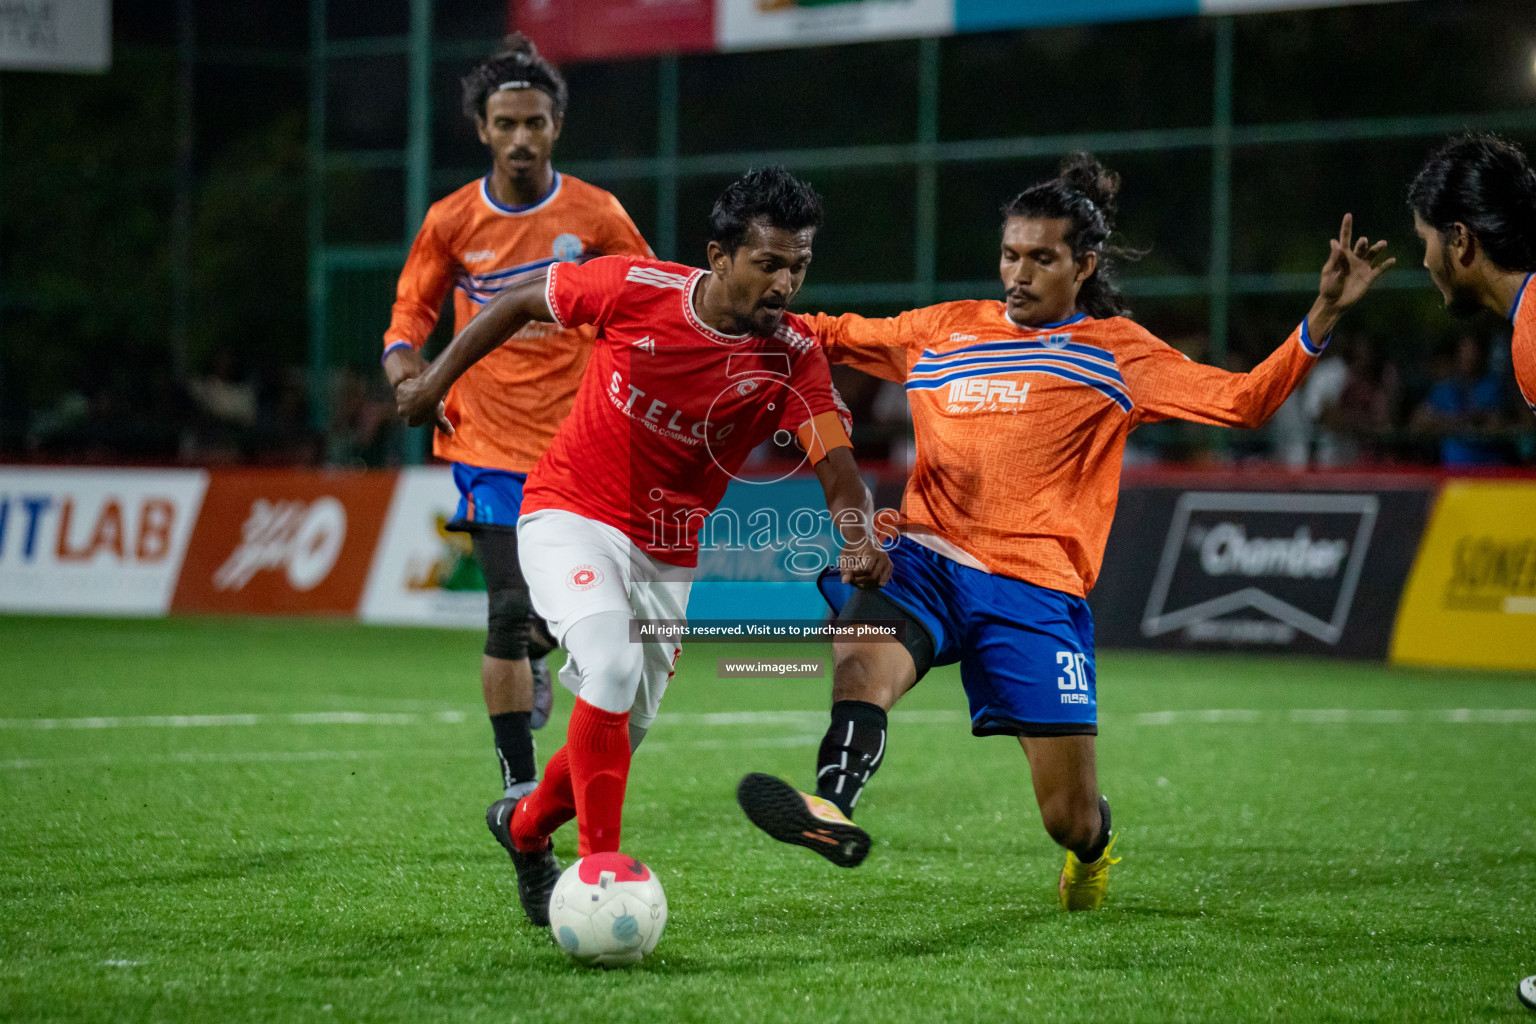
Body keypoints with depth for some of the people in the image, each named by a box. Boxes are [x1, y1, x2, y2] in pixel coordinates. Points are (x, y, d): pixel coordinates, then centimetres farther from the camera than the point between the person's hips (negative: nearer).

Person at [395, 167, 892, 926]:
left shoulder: (793, 357, -13)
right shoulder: (637, 289, -17)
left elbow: (837, 468, -23)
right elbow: (520, 301, -1)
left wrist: (860, 539, -43)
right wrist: (438, 377, -2)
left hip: (666, 554, 4)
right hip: (569, 515, -4)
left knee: (622, 734, 10)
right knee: (611, 668, -28)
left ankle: (527, 825, 41)